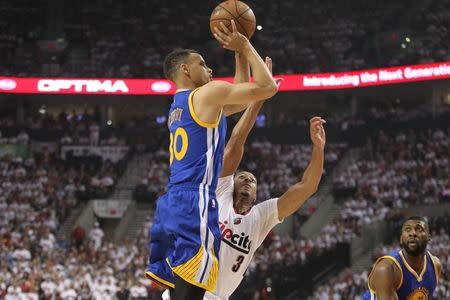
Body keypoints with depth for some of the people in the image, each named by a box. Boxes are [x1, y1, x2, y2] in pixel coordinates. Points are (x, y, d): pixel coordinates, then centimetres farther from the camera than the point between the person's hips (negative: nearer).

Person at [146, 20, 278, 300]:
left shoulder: (179, 106, 26)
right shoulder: (208, 93, -1)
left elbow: (241, 96, 38)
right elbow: (268, 87, -1)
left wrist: (241, 53, 38)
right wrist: (245, 47, 9)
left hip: (170, 206, 10)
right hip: (193, 205, -10)